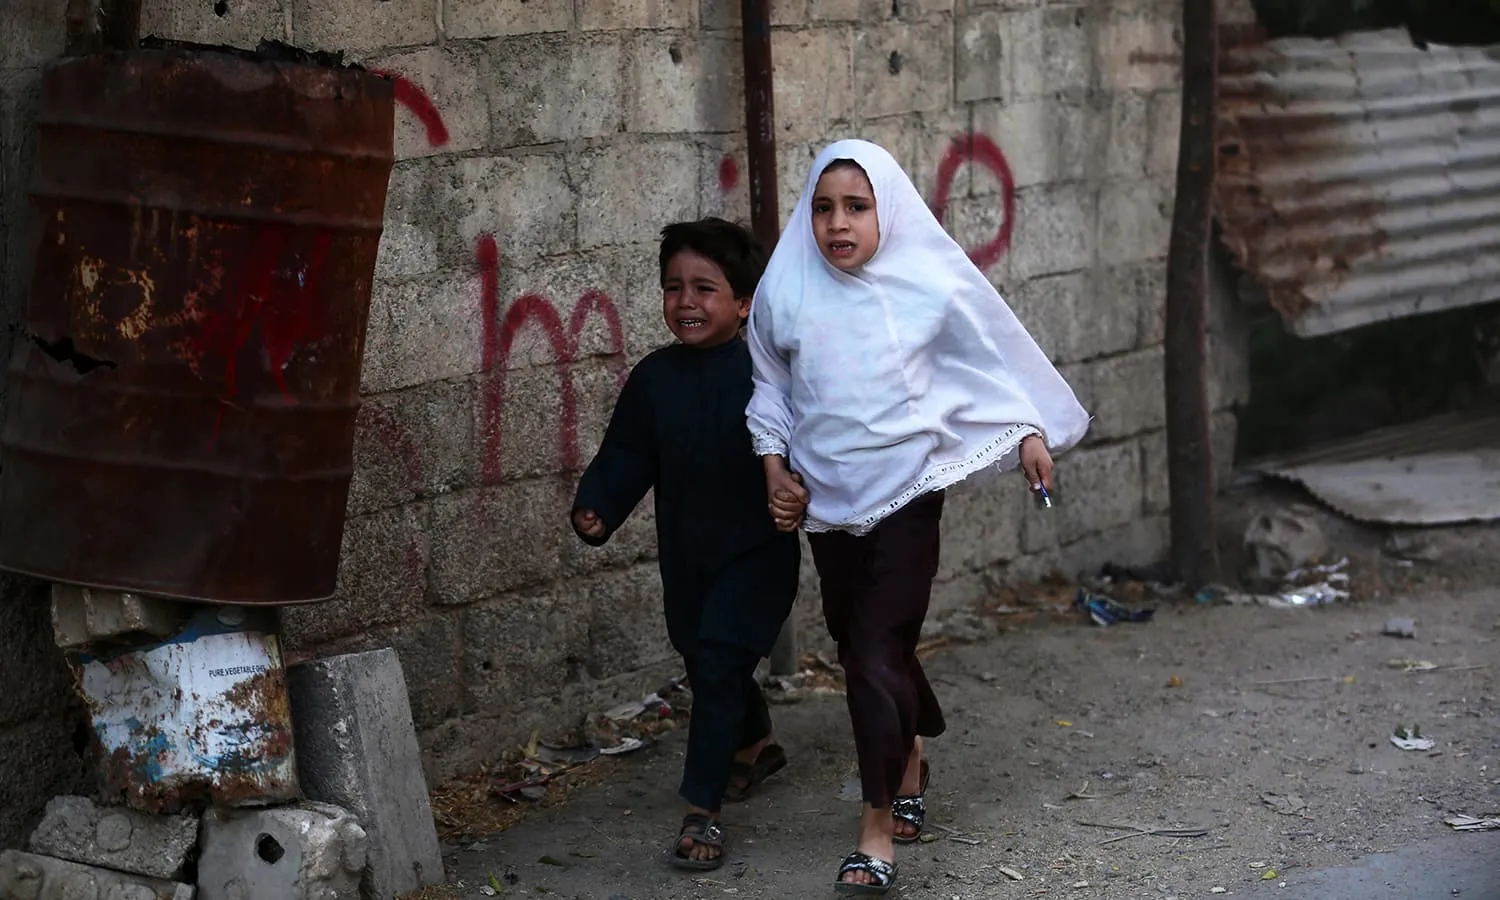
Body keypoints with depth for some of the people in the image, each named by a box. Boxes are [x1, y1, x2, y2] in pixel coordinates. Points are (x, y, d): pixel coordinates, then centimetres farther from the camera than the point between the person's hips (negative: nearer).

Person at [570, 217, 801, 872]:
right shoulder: (654, 378, 0)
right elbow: (626, 456, 1)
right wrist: (597, 509, -14)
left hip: (756, 549, -5)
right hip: (687, 553, 5)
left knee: (717, 667, -14)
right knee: (709, 665, 19)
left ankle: (702, 812, -8)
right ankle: (756, 745, 50)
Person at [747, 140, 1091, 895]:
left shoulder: (932, 283, -9)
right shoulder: (787, 289, -4)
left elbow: (991, 356, 3)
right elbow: (769, 382, 11)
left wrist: (1028, 433, 1)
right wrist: (775, 466, 4)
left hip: (905, 494, -3)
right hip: (825, 500, 4)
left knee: (877, 655, -10)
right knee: (856, 642, 15)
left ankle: (878, 830, -3)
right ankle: (909, 762, 43)